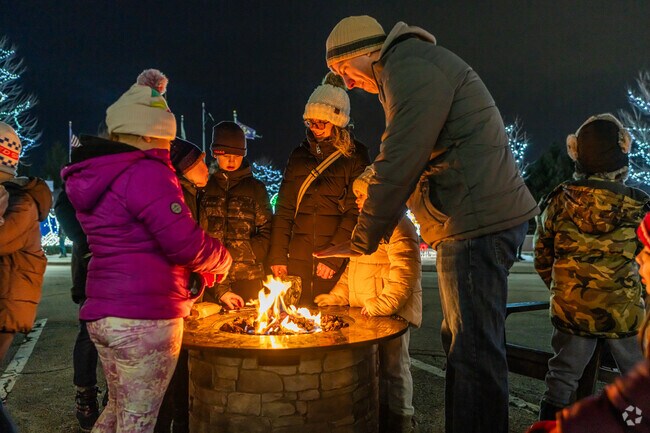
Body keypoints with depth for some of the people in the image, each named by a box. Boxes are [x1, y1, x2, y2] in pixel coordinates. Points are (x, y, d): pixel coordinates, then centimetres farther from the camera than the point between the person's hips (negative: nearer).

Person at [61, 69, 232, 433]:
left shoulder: (96, 175, 13)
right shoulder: (147, 172, -18)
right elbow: (184, 242, -23)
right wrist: (222, 260, 0)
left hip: (102, 314, 9)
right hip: (145, 318, -9)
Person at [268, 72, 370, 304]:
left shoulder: (355, 156, 1)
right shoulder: (299, 154, 12)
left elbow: (355, 212, -6)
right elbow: (284, 209, 11)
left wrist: (334, 256, -15)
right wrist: (277, 255, 3)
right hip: (298, 259, 3)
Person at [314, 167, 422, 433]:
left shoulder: (398, 226, -12)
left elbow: (404, 272, -22)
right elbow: (353, 268, 23)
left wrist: (382, 305, -27)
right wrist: (337, 296, 14)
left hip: (391, 311, -9)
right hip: (365, 311, 10)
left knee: (392, 367, 0)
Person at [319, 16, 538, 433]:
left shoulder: (410, 66, -10)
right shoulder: (410, 67, 23)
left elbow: (399, 165, -18)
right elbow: (407, 164, 21)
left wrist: (361, 242, -9)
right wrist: (369, 237, 16)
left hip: (477, 220, -11)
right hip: (471, 222, 11)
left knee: (473, 349, -5)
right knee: (464, 342, 17)